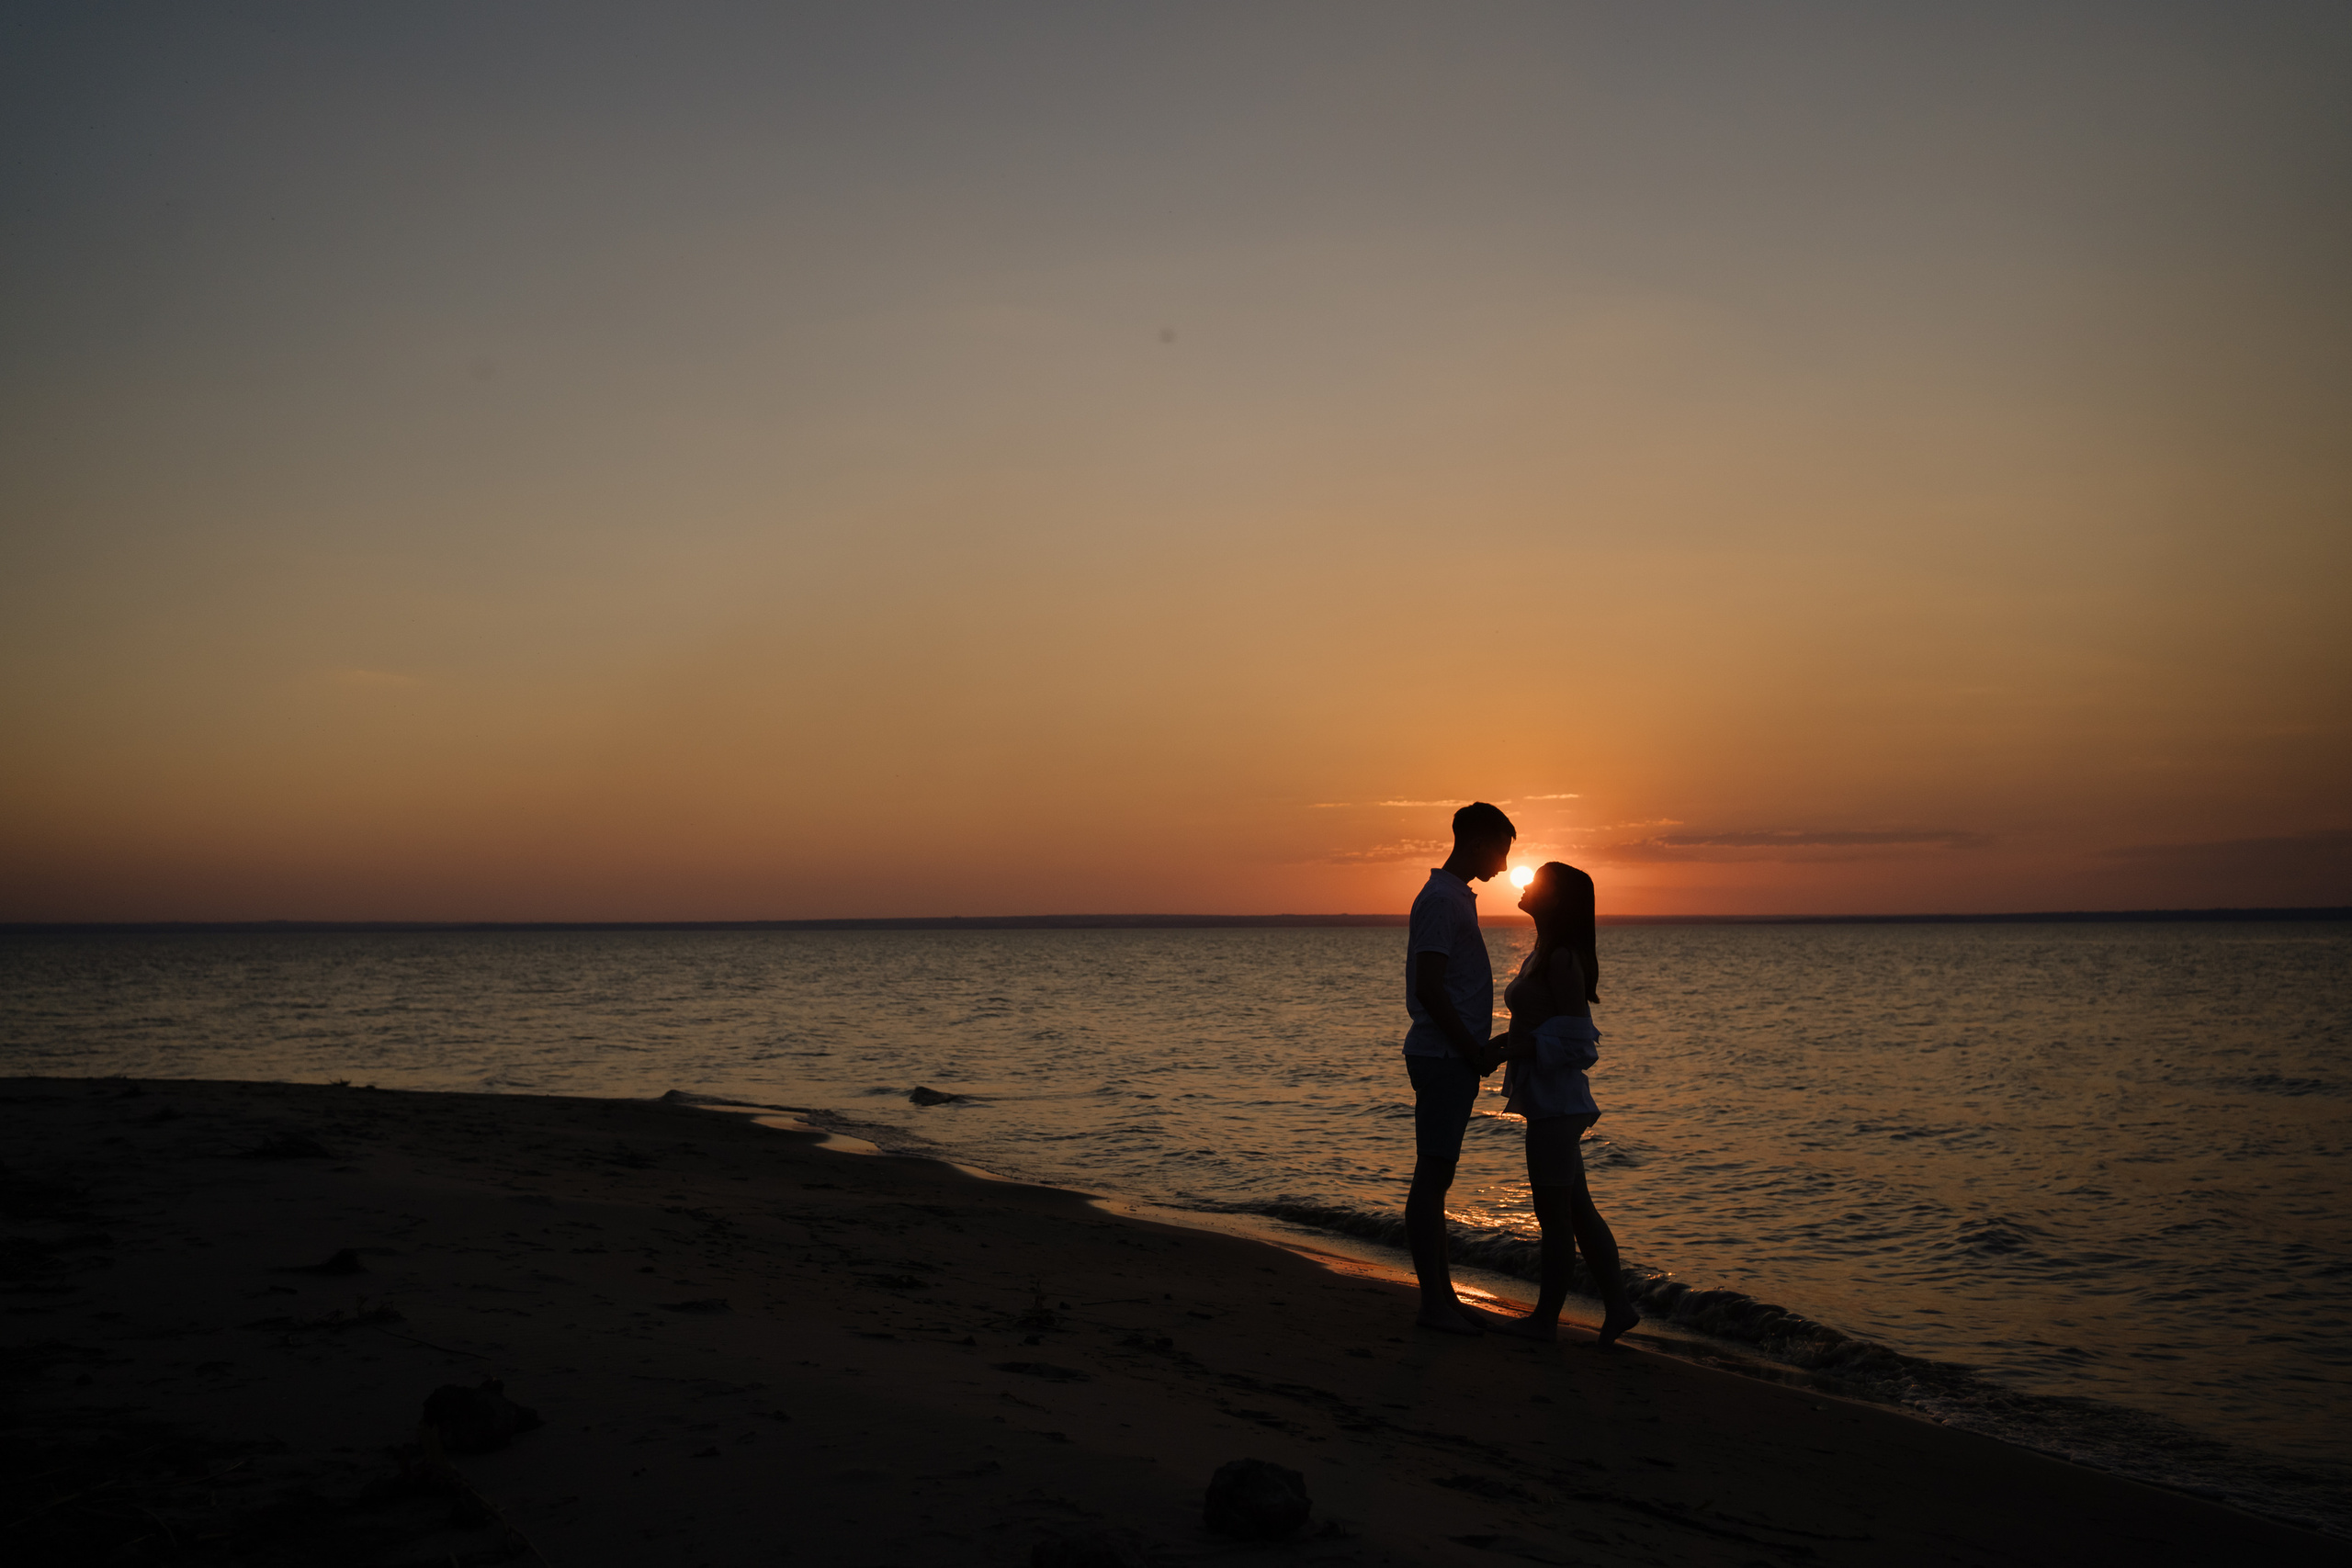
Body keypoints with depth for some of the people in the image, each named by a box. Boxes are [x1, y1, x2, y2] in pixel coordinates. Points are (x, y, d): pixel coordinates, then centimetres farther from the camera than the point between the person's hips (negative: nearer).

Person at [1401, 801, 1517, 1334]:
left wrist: (1483, 1047, 16)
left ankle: (1444, 1298, 18)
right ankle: (1433, 1302, 0)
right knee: (1431, 1177, -5)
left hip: (1455, 1056, 10)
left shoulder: (1454, 897, 18)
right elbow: (1428, 989, -21)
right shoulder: (1441, 900, -14)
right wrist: (1475, 1051, -15)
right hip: (1443, 1057, -10)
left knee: (1437, 1178, 12)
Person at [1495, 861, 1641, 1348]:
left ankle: (1545, 1318, 10)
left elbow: (1574, 1039, -20)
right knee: (1577, 1210, 14)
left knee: (1553, 1215, 1)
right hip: (1553, 1102, 10)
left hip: (1555, 1103, -10)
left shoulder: (1561, 960, -17)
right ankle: (1617, 1306, 19)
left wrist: (1512, 1048, -22)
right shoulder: (1544, 954, 13)